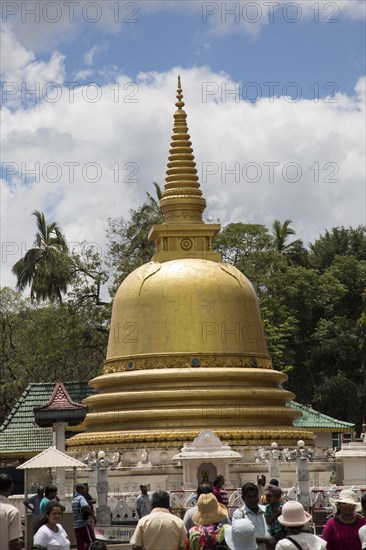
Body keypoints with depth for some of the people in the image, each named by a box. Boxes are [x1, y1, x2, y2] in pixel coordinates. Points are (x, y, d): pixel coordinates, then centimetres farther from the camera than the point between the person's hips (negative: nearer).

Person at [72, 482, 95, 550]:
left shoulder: (74, 499, 18)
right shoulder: (81, 498, -11)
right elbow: (86, 506, -30)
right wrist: (91, 512, -15)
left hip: (76, 525, 8)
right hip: (84, 524, -8)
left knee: (80, 544, 7)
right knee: (91, 541, -3)